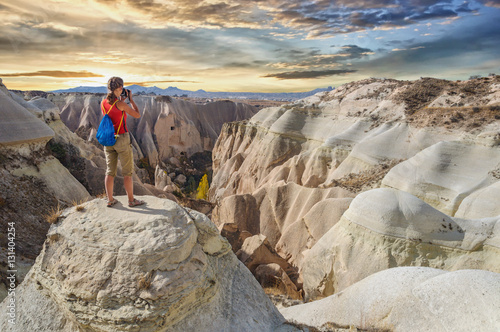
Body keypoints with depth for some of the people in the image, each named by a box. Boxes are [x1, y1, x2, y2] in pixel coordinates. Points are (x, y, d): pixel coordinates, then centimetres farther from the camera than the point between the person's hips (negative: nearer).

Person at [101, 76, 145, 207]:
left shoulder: (103, 103, 3)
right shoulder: (120, 104, -17)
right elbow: (137, 115, -6)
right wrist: (131, 99, 3)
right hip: (122, 139, -6)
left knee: (110, 171, 11)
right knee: (127, 172, 4)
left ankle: (110, 200, 17)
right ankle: (131, 200, 12)